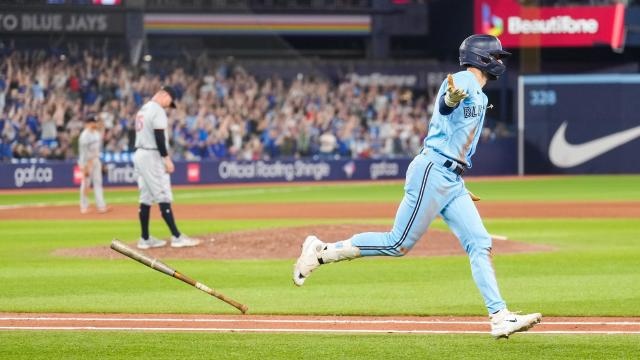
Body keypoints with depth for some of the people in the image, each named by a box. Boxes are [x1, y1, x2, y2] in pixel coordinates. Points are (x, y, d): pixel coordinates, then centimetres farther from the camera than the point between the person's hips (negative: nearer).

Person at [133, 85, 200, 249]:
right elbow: (159, 137, -20)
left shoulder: (143, 110, 18)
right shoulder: (157, 110, -12)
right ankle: (177, 237, -13)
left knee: (146, 198, 10)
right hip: (152, 156, -10)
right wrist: (167, 159, -18)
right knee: (164, 197, -11)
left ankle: (145, 239, 11)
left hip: (139, 155, 10)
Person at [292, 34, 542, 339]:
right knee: (399, 243, -9)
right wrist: (452, 96, -57)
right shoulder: (464, 80, -8)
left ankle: (500, 317, -6)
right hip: (433, 172, -10)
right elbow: (445, 106, -31)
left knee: (480, 244, -1)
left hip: (452, 181, 10)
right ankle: (321, 252, 2)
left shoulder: (479, 95, 23)